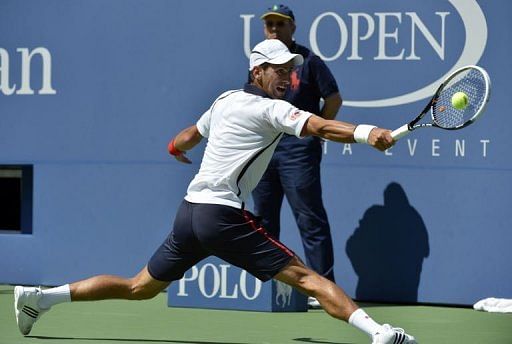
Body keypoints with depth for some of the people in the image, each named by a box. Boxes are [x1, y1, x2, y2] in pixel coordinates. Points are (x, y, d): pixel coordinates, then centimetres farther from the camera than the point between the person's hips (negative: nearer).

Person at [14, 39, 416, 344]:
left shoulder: (226, 100, 18)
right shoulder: (270, 109, -7)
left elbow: (188, 136, 36)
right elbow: (319, 126, -25)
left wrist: (178, 146, 60)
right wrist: (366, 133, -40)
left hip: (190, 209, 8)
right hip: (223, 213, -8)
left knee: (141, 287, 20)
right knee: (303, 276, -13)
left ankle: (40, 297, 20)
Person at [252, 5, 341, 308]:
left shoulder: (308, 61, -2)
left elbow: (334, 99, -2)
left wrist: (314, 131, -5)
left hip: (297, 149, -6)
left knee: (310, 220, -7)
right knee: (263, 220, 11)